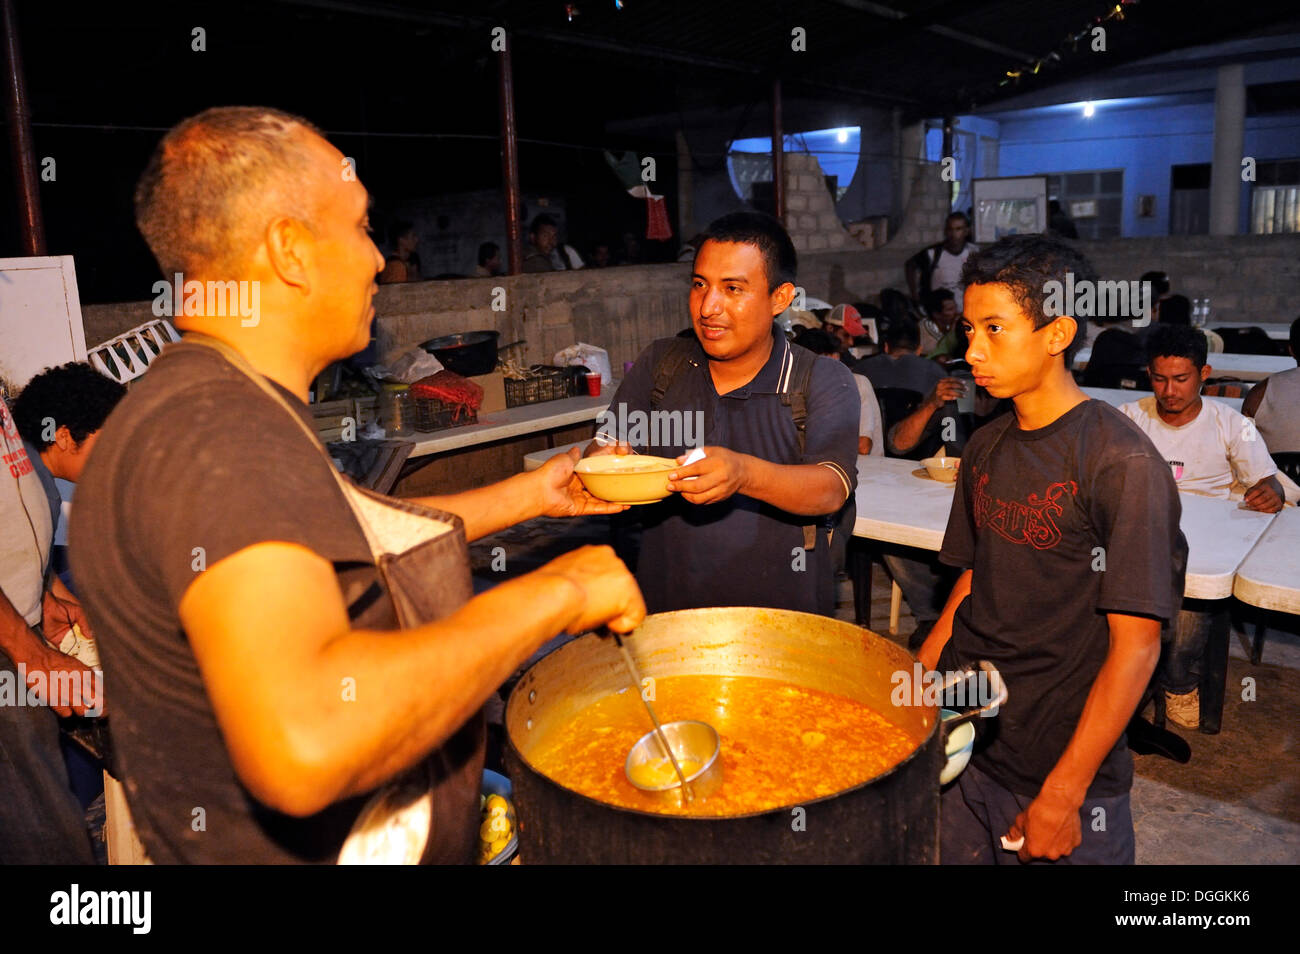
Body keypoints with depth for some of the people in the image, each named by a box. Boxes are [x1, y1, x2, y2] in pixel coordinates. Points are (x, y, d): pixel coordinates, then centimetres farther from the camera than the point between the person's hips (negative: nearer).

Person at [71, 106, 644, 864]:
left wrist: (533, 494, 14)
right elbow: (302, 746, -42)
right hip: (297, 846, -9)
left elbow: (365, 541, 15)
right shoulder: (220, 434, -28)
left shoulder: (217, 406, 5)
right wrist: (552, 593, -32)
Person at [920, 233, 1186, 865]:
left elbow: (1135, 645, -17)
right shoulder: (986, 448, 3)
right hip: (960, 739, 6)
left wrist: (1064, 794, -17)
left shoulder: (1124, 464, -16)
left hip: (1065, 770, -5)